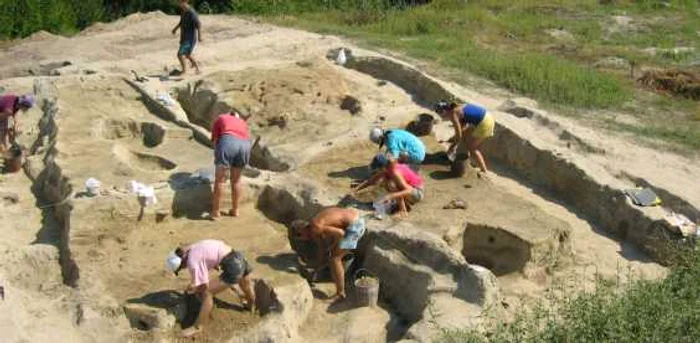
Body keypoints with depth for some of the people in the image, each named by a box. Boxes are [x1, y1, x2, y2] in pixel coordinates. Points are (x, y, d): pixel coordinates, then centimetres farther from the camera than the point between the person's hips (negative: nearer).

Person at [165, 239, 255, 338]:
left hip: (233, 266, -9)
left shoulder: (192, 261, -15)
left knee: (206, 293, -5)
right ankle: (251, 306, 65)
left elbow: (204, 286, -11)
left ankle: (198, 327, 4)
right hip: (239, 258, 10)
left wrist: (191, 291, 10)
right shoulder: (192, 249, 10)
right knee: (247, 285, 37)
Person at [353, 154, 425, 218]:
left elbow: (408, 191, -37)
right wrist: (356, 190, -1)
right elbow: (370, 181, 7)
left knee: (391, 185, -27)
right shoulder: (386, 170, -4)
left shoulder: (395, 172, -29)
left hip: (418, 193, -9)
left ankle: (403, 210, -14)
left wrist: (390, 196, -45)